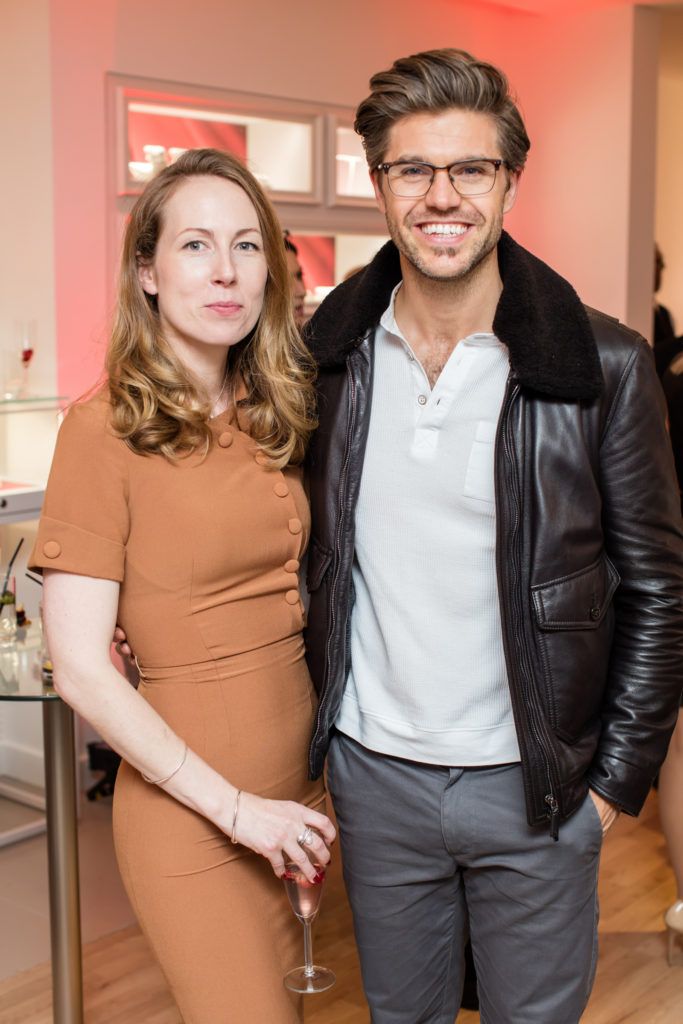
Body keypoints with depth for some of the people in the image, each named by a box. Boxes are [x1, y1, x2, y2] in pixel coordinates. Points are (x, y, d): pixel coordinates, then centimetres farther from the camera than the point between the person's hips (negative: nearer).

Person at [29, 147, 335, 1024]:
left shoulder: (277, 416, 5)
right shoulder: (109, 429, -14)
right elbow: (80, 667, -16)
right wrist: (235, 807, -15)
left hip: (296, 789, 6)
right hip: (193, 812, -6)